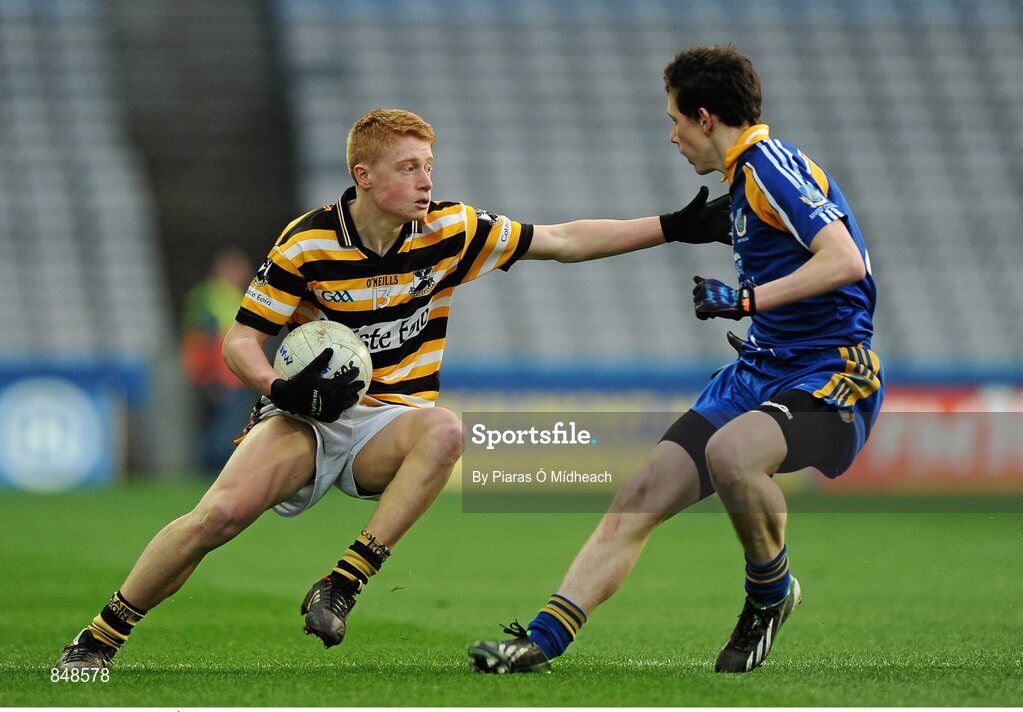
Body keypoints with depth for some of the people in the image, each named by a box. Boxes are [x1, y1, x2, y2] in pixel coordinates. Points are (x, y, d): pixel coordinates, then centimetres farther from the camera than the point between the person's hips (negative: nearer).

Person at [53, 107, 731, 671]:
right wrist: (282, 387, -26)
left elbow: (565, 241, 1)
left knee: (444, 428, -35)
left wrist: (674, 228, -6)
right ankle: (98, 638, -7)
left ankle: (343, 584, -31)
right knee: (218, 515, -27)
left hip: (389, 423, 2)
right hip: (306, 416, -2)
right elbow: (241, 341, -4)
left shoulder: (452, 230, -5)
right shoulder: (307, 243, -9)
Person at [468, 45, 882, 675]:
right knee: (641, 498, -4)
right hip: (761, 368, 9)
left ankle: (771, 592, -10)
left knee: (730, 452, -38)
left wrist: (746, 300, -25)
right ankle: (541, 642, -4)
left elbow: (846, 262, -27)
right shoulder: (745, 174, 15)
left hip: (831, 376, -9)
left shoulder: (769, 163, -15)